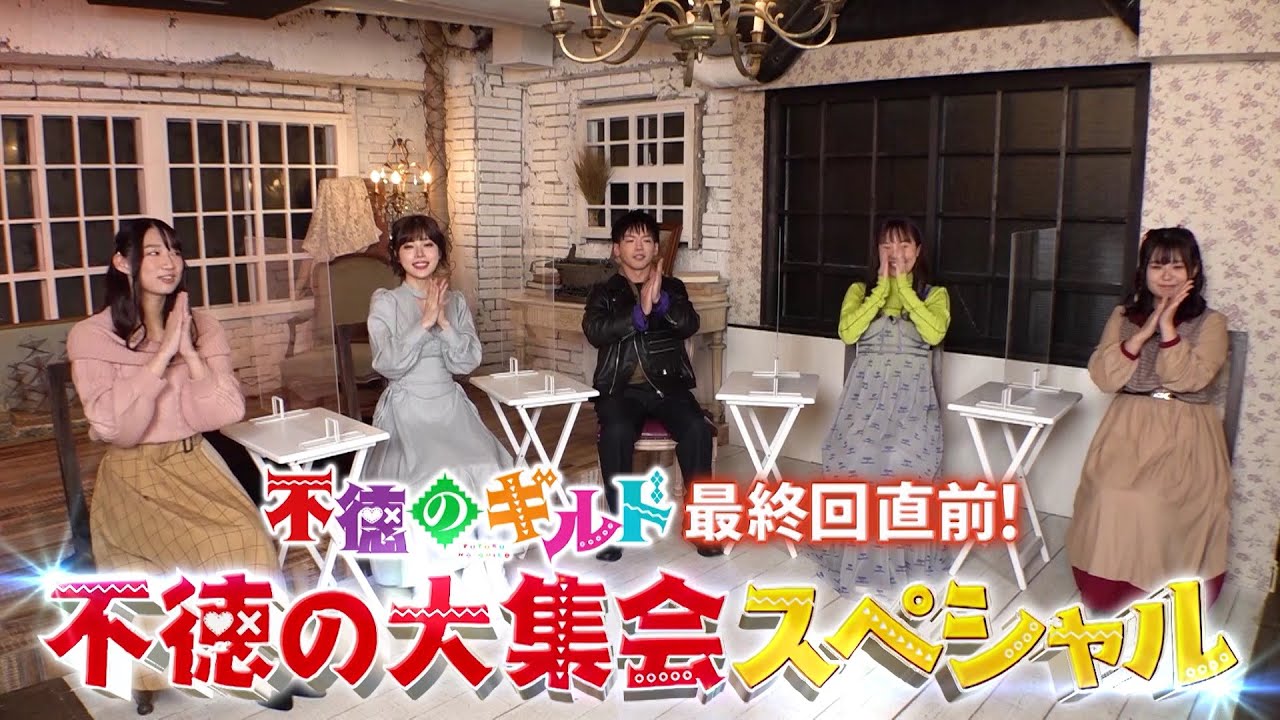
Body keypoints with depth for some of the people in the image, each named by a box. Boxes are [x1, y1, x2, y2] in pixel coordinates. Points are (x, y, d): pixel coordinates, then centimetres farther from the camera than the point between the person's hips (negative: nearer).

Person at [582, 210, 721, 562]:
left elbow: (690, 325, -4)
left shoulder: (672, 287, 15)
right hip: (621, 388, -1)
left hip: (667, 384, 2)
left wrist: (661, 300, -22)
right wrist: (640, 312, -21)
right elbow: (595, 331, -10)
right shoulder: (604, 292, 10)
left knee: (697, 429, -26)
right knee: (616, 433, -31)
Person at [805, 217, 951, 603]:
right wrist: (883, 286, -6)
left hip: (912, 393, -1)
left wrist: (903, 286, -7)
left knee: (905, 463, -19)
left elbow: (934, 332, -12)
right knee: (858, 460, -15)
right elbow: (847, 332, -8)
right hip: (866, 390, 1)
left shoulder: (934, 293, 10)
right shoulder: (860, 290, 11)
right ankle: (858, 555, 0)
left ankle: (903, 555, -3)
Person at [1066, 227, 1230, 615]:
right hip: (1127, 432, 2)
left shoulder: (1210, 323, 2)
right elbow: (1104, 377, -3)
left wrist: (1166, 325, -14)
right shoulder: (1123, 317, 9)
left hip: (1185, 439, -2)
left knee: (1164, 509, -15)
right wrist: (1144, 332, -10)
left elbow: (1187, 379, -12)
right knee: (1114, 503, -12)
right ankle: (1106, 597, 5)